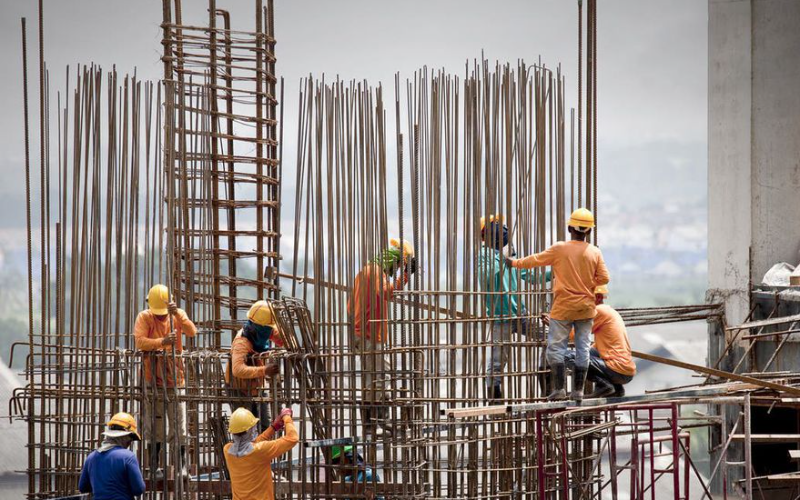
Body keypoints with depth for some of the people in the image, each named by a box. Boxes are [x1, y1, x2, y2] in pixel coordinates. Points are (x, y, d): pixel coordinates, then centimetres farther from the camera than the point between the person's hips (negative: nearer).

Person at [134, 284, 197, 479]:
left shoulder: (177, 315, 2)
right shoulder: (144, 317, -4)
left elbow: (192, 332, -16)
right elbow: (140, 341, -19)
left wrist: (177, 314, -31)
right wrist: (162, 342, -33)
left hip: (175, 378, 1)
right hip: (153, 380, -1)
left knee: (179, 425, 2)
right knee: (155, 427, 5)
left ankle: (183, 464, 12)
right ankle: (155, 466, 12)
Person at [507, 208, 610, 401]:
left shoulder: (559, 249, -10)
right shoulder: (595, 252, -4)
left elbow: (536, 260, 1)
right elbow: (604, 278, -3)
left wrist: (515, 263, 17)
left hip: (563, 307, -3)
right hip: (586, 308, 3)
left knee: (556, 347, 3)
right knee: (582, 348, 8)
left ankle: (559, 388, -3)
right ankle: (578, 390, 9)